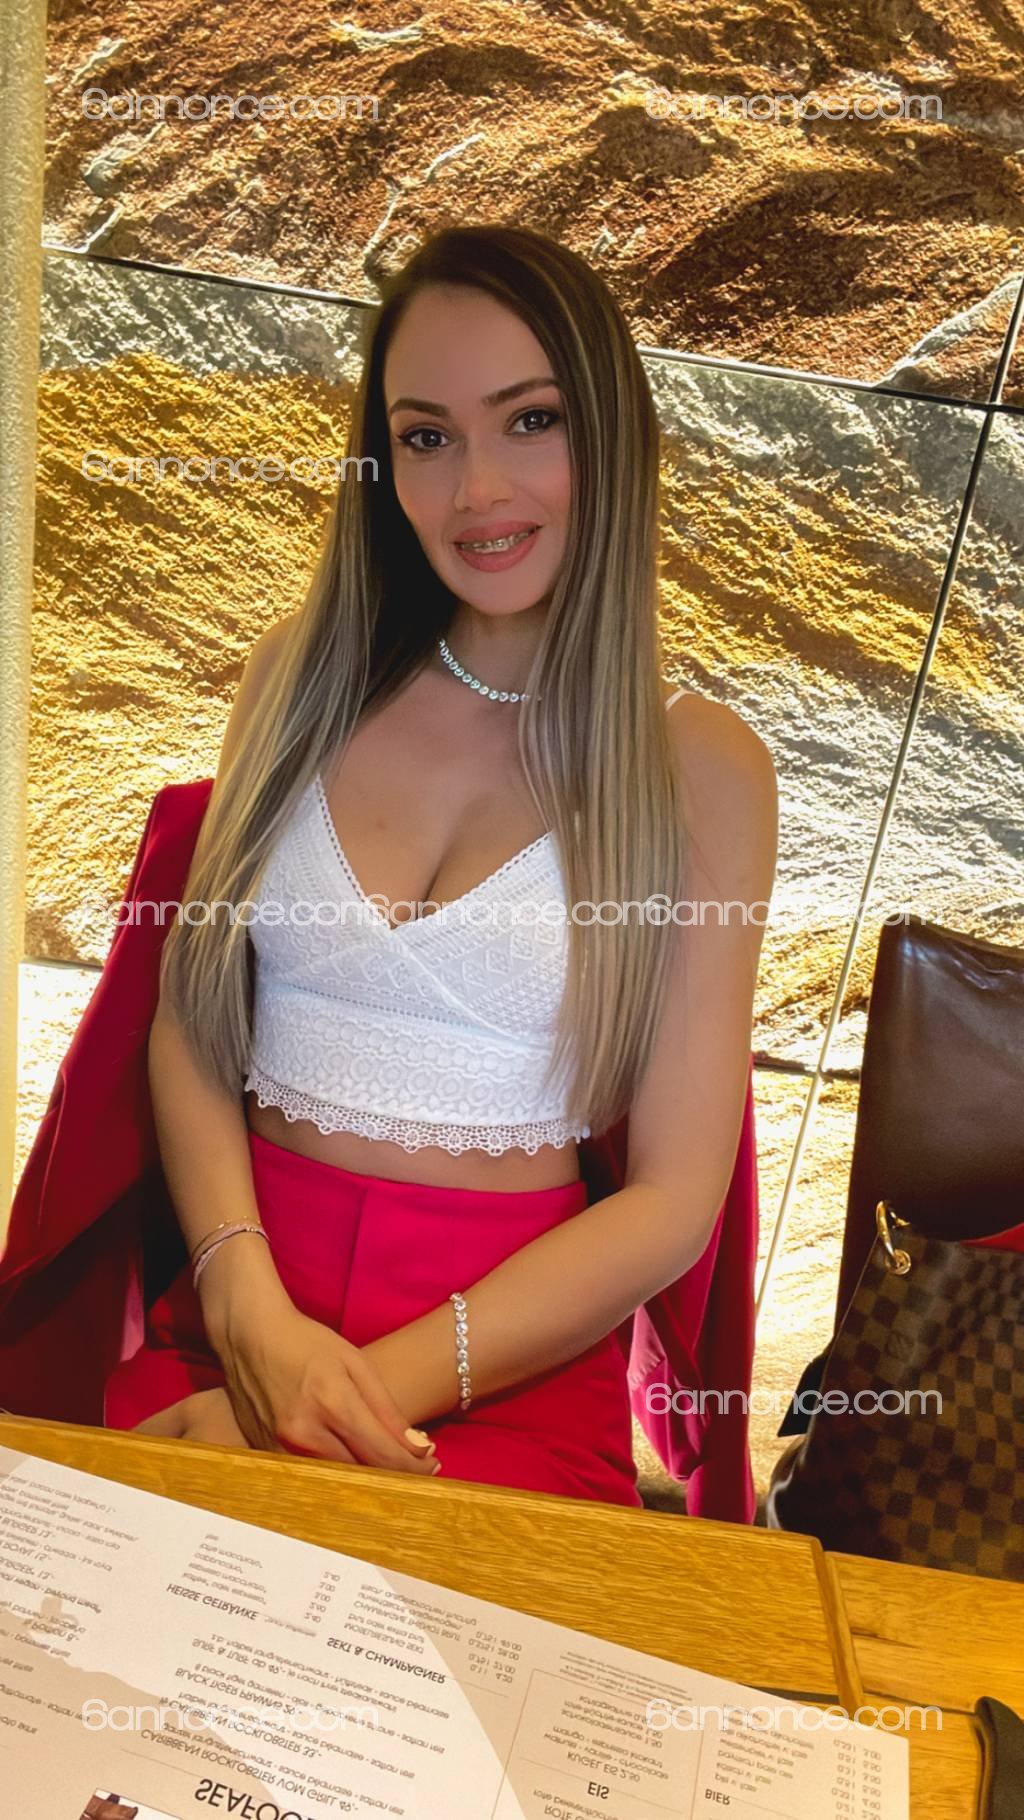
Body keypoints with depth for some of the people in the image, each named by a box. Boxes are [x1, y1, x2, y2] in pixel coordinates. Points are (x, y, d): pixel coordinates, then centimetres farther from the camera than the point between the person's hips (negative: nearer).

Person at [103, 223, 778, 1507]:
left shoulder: (702, 768, -1)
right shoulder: (305, 675, 7)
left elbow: (673, 1201, -4)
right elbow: (189, 1015, 5)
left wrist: (380, 1386, -14)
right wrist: (249, 1309, -12)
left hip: (515, 1356, -1)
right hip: (233, 1303, 2)